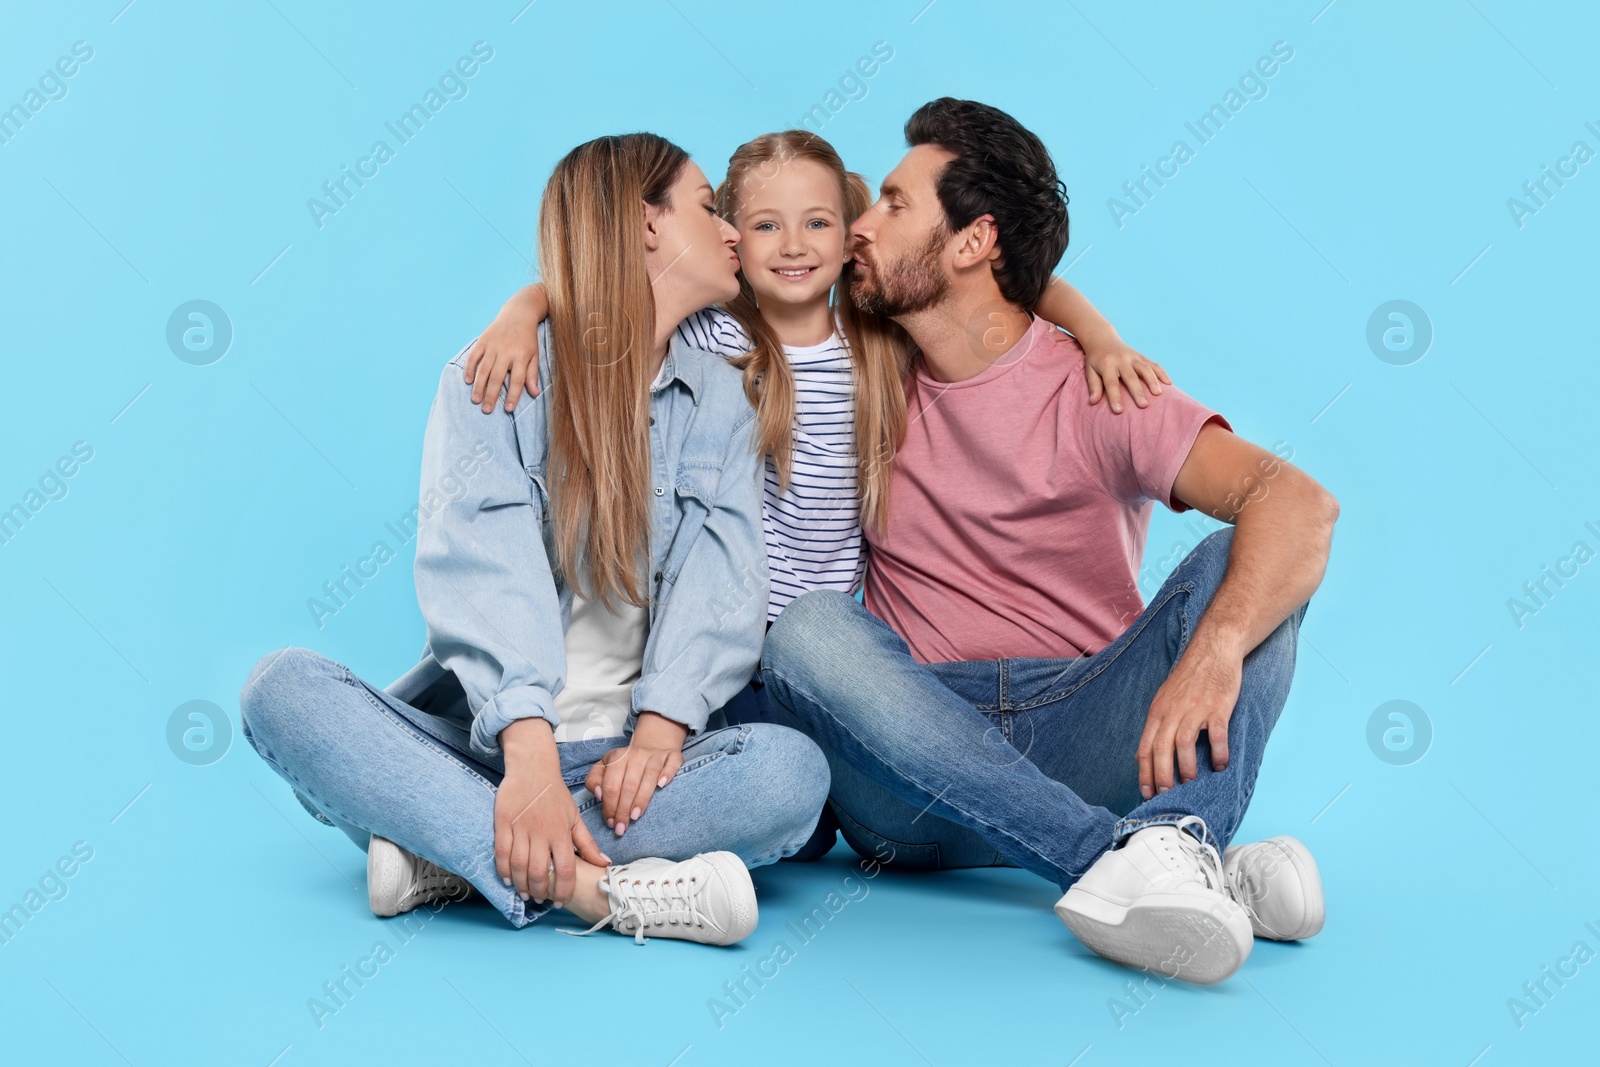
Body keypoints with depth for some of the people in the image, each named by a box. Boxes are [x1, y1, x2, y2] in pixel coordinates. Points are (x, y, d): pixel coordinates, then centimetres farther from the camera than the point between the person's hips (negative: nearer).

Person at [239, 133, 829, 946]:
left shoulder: (720, 400, 12)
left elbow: (718, 582, -3)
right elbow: (485, 567, -15)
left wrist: (658, 734, -21)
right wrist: (529, 753, -30)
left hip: (617, 754, 2)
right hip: (477, 738, -1)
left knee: (794, 770, -27)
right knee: (283, 687, -27)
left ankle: (451, 854, -24)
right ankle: (592, 887, -37)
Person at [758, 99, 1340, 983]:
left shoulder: (1093, 393, 0)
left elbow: (1300, 504, -16)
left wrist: (1215, 647, -34)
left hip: (1085, 742, -2)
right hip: (921, 766, 2)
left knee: (1236, 568, -20)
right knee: (807, 630, -27)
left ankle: (1177, 844, -43)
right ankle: (1127, 855, -39)